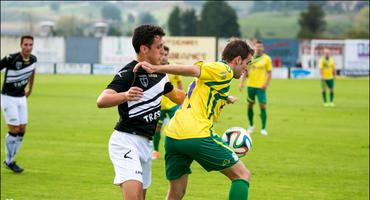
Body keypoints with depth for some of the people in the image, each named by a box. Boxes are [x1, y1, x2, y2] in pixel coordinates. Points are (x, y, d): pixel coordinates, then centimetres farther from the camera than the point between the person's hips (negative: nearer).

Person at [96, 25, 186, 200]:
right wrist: (125, 95, -43)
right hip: (126, 141, -9)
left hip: (146, 143, 9)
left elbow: (177, 96, 32)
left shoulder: (159, 74, 13)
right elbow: (101, 101, -26)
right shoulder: (129, 73, -13)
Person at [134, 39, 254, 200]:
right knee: (242, 175, 5)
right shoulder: (224, 70, -2)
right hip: (197, 135, -9)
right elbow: (191, 69, -14)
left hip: (172, 137, 9)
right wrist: (155, 69, -21)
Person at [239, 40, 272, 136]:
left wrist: (266, 84, -11)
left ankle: (263, 129, -3)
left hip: (261, 86, -3)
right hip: (250, 85, 3)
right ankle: (251, 126, 29)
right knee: (250, 105, 10)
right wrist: (242, 82, 0)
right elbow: (245, 71, 10)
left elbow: (269, 73, 1)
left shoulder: (267, 58, -2)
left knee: (263, 106, -9)